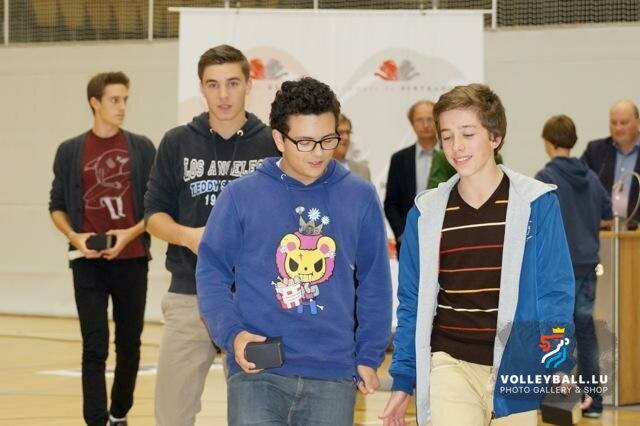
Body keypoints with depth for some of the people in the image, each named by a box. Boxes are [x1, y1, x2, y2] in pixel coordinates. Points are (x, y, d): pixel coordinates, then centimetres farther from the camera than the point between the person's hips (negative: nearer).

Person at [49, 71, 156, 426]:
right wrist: (74, 236, -10)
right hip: (88, 263, -1)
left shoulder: (142, 149, 3)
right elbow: (57, 206, 8)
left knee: (129, 345, 10)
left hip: (131, 261, 1)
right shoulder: (71, 151, 4)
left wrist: (130, 234, -12)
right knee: (95, 348, -6)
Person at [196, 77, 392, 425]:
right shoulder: (241, 196, 0)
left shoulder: (360, 198, 6)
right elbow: (212, 273, 3)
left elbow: (374, 283, 12)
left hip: (332, 375, 2)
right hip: (257, 373, -2)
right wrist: (232, 333, -12)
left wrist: (369, 356, 9)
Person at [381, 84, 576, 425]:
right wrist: (402, 380, 8)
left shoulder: (537, 204, -3)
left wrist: (553, 373, -12)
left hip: (518, 370, -1)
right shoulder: (426, 213, 5)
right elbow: (412, 304, 11)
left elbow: (555, 296, -3)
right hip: (451, 366, 1)